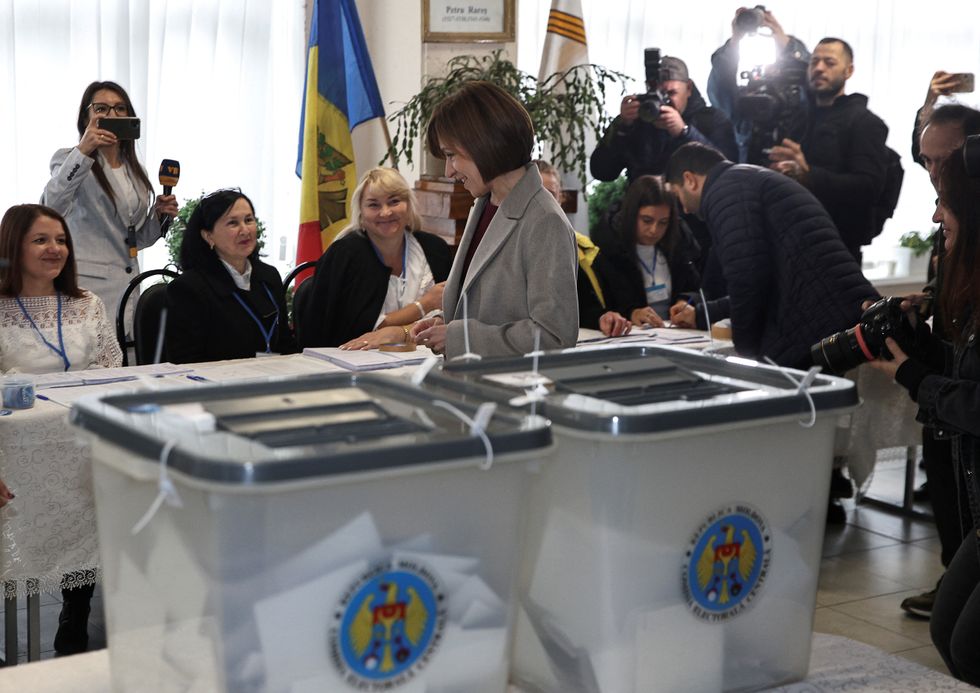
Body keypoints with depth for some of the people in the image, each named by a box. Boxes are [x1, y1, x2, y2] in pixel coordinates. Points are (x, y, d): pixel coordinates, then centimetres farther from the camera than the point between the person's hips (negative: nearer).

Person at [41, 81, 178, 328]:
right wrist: (82, 152, -28)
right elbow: (49, 209, -24)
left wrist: (158, 215, 4)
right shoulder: (69, 159, -2)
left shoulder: (135, 172, 16)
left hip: (127, 288, 6)